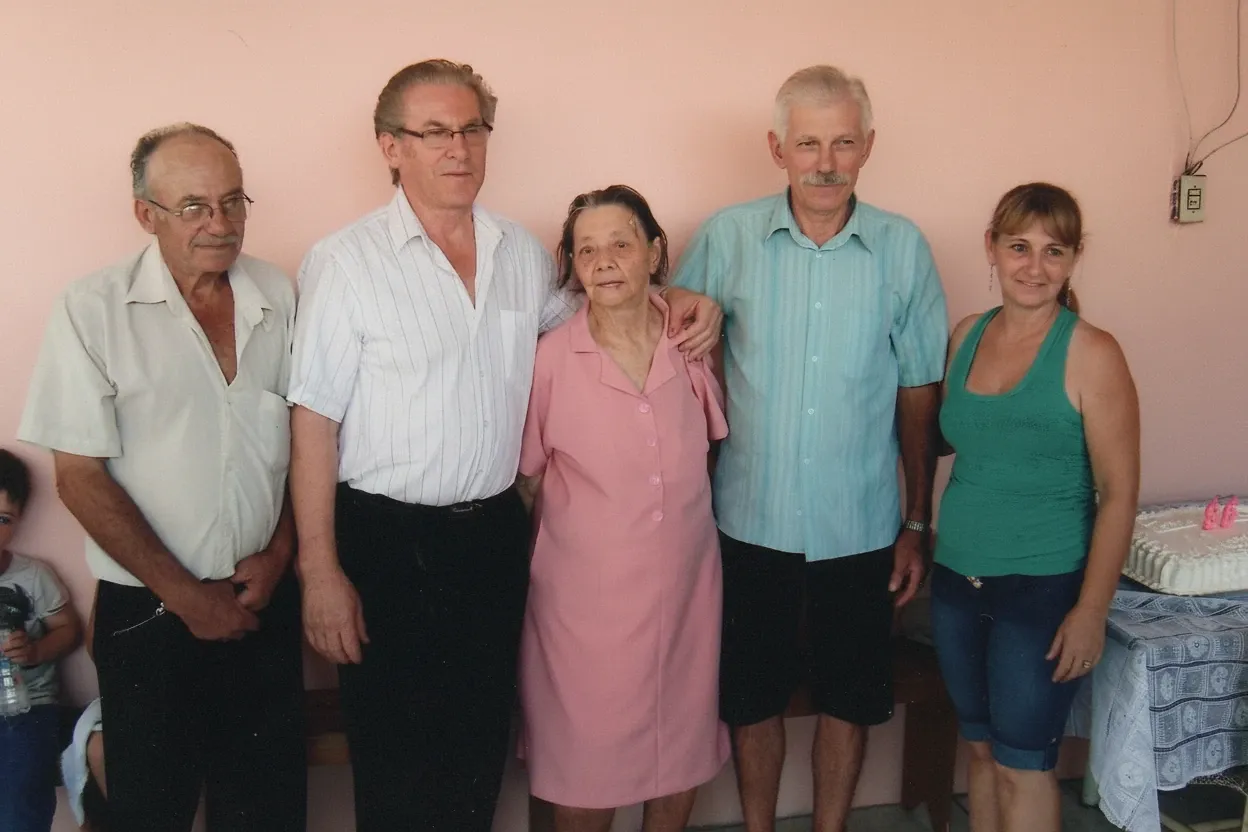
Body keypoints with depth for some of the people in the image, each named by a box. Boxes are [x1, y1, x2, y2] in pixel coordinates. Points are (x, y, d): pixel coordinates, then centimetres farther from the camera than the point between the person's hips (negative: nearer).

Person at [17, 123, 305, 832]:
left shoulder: (278, 296, 1)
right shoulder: (93, 312, -10)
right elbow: (79, 475, -9)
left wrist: (278, 554, -2)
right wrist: (184, 594, -9)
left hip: (265, 599, 3)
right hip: (149, 613, -3)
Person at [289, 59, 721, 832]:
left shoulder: (523, 252, 5)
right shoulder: (347, 261, -10)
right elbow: (315, 419, -11)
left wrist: (677, 301, 5)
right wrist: (320, 569, -13)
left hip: (495, 533, 5)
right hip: (388, 539, -4)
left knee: (480, 746, 18)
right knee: (395, 760, 11)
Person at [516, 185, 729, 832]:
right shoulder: (551, 358, -10)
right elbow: (524, 477, -1)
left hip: (686, 585, 3)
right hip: (588, 596, -3)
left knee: (682, 754, 17)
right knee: (586, 765, 10)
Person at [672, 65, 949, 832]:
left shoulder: (903, 248, -3)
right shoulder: (727, 238, -5)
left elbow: (919, 392, 2)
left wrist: (919, 522, 4)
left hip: (861, 527, 1)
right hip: (753, 520, 0)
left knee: (849, 697, 15)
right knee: (752, 695, 14)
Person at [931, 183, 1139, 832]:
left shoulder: (1090, 353, -12)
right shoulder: (967, 336, 3)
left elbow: (1118, 493, -12)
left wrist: (1091, 610, -14)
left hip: (1042, 587, -5)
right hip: (957, 578, 5)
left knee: (1021, 762, 6)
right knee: (981, 747, 17)